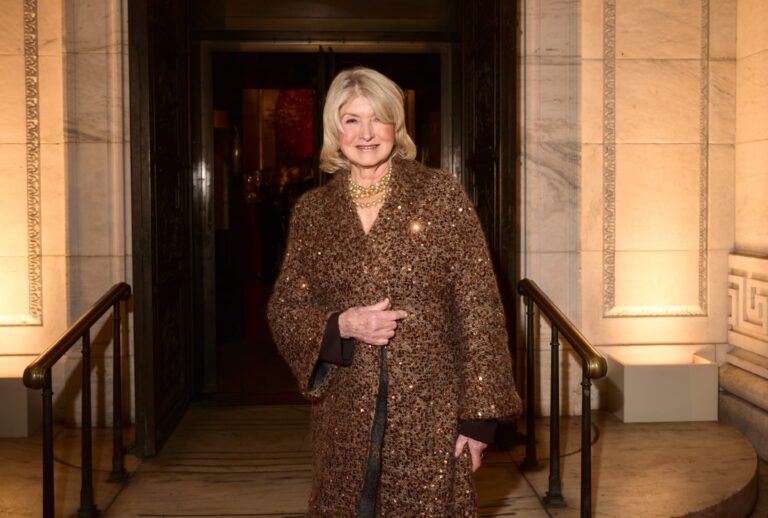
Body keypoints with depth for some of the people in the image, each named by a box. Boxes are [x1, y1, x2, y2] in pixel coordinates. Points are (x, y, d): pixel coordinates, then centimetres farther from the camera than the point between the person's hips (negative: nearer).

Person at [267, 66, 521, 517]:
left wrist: (479, 415, -8)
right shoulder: (312, 211, 5)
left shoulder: (441, 194, -3)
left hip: (430, 408, -2)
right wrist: (342, 326, -12)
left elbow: (478, 308, -5)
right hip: (345, 416, 2)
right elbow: (284, 310, 8)